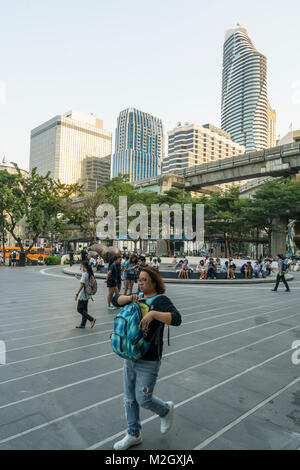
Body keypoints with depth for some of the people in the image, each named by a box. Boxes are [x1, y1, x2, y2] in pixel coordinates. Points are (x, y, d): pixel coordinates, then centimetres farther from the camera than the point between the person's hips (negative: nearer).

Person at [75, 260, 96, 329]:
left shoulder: (85, 274, -19)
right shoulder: (90, 273, 7)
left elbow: (82, 285, -23)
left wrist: (77, 294, -19)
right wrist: (80, 278, 21)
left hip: (83, 295, -9)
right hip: (87, 295, 9)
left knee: (79, 309, -1)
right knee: (84, 309, 14)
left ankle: (92, 319, -8)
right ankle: (83, 324, 21)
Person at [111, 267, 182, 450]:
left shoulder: (161, 300, -14)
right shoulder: (139, 297, 7)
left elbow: (176, 319, -28)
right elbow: (116, 300, 8)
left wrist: (153, 313, -36)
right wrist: (129, 298, -10)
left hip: (149, 359, -7)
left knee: (143, 399, 2)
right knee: (130, 398, 16)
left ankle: (166, 410, 33)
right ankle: (134, 435, 35)